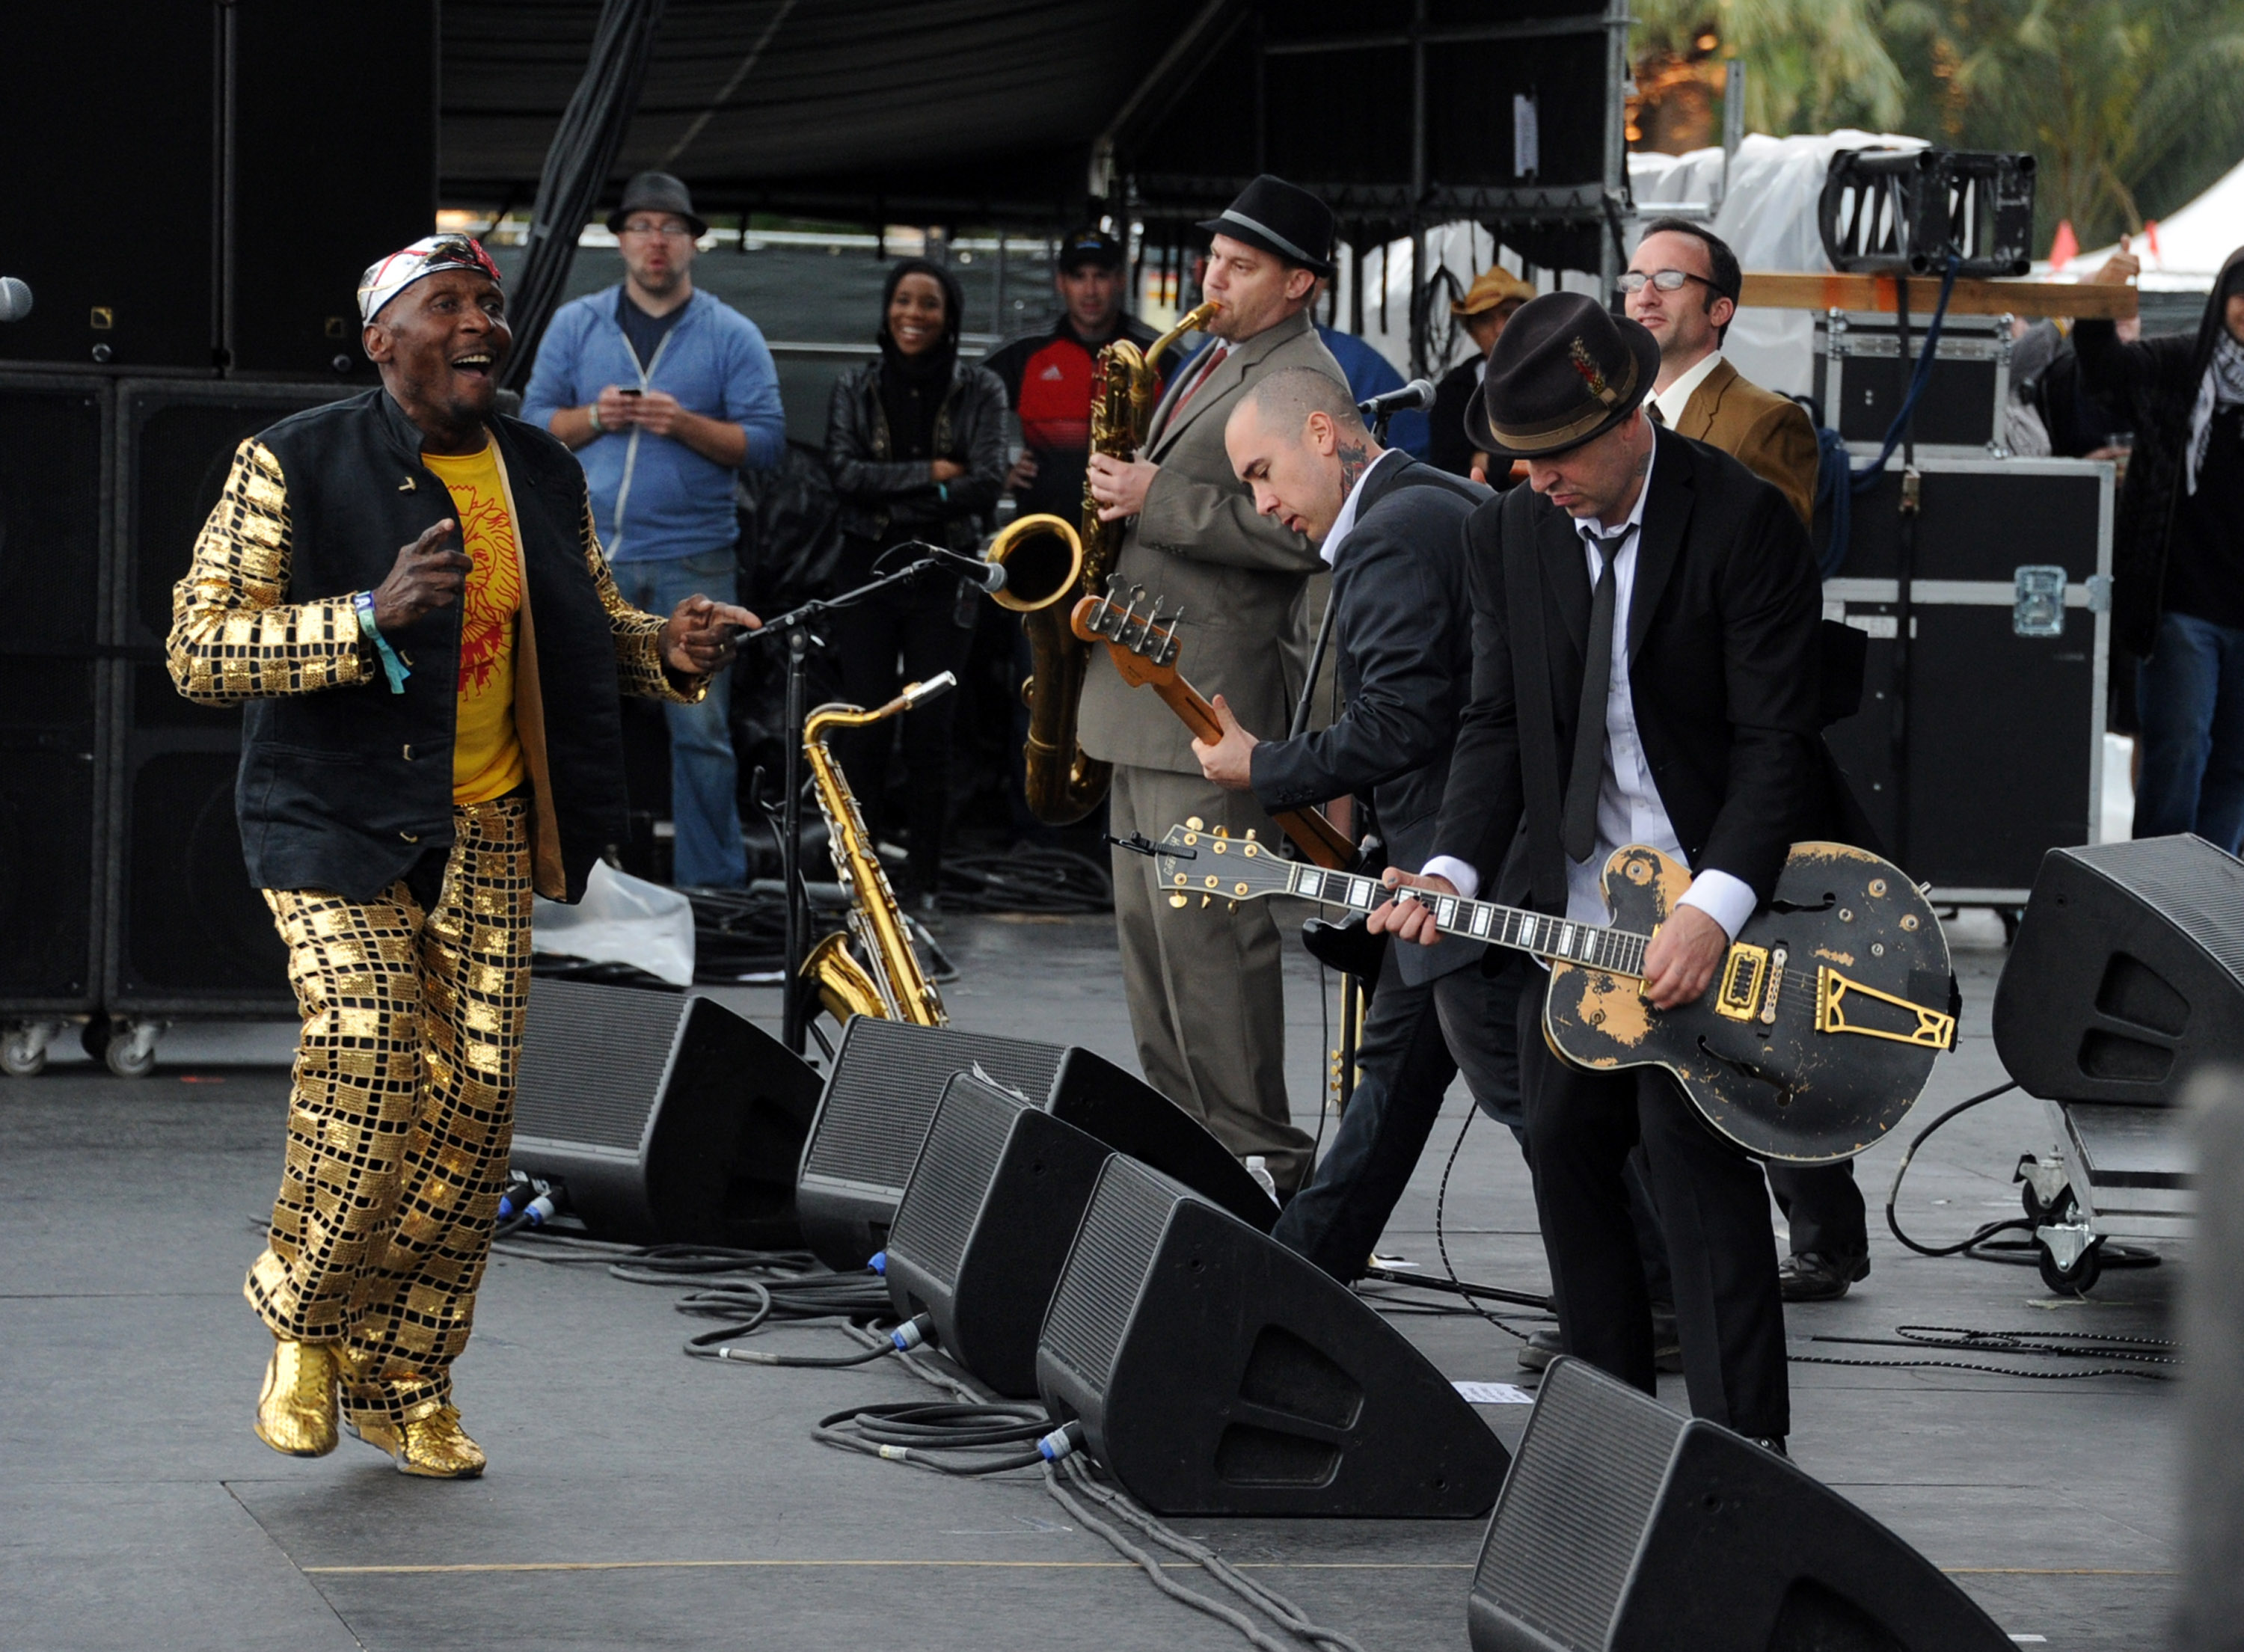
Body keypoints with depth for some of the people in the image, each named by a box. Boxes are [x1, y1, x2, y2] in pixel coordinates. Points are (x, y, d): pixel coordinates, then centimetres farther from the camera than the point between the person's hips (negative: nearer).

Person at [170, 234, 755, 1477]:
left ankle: (402, 1383, 16)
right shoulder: (293, 467, -8)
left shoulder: (545, 476, 9)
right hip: (340, 823, -5)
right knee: (365, 1060, -22)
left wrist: (665, 649, 0)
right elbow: (199, 651, -14)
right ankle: (304, 1322, 4)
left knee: (473, 1097, 0)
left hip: (489, 836, 5)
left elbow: (583, 623, 24)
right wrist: (372, 617, -27)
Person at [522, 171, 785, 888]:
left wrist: (685, 426, -14)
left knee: (701, 726, -2)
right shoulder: (576, 325, 11)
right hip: (590, 554, 2)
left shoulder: (731, 336, 5)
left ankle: (711, 881, 4)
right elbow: (535, 419, 9)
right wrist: (594, 418, -9)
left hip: (693, 559, -2)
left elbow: (765, 440, -1)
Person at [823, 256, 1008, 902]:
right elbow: (845, 473, -5)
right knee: (863, 726, -5)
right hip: (867, 575, 1)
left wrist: (894, 503, -11)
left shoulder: (979, 391, 4)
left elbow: (986, 485, -7)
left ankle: (922, 879, 3)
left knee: (930, 729, -3)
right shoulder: (856, 389, 9)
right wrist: (931, 474, -11)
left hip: (943, 577, -1)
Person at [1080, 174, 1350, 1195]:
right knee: (1146, 922, 13)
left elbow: (1296, 532, -23)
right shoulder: (1212, 361, 19)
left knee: (1205, 930, -11)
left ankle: (1258, 1154, -8)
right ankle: (1178, 1125, 20)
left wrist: (1160, 502, -20)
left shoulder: (1306, 382, -12)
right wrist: (1122, 490, 13)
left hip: (1212, 694, -10)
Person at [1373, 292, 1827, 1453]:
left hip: (1705, 909, -6)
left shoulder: (1744, 522, -13)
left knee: (1695, 1159, -12)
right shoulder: (1507, 537, 5)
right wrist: (1454, 869, -10)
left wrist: (1715, 908, -24)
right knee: (1565, 1152, 9)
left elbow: (1777, 737, -15)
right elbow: (1497, 724, 7)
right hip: (1557, 904, 6)